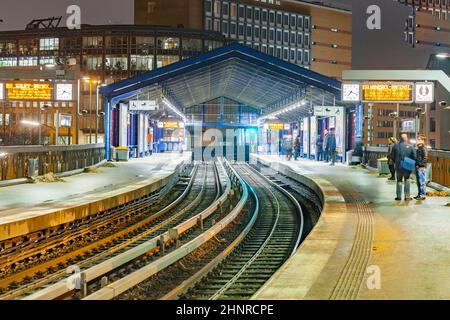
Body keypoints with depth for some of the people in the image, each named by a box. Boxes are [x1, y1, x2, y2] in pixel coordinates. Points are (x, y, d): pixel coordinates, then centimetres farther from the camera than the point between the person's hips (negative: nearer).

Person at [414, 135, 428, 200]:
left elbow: (425, 158, -17)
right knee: (418, 181, 13)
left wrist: (421, 164, -19)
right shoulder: (418, 148, 16)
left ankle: (423, 195, -4)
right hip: (417, 167, 10)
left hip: (421, 167, -10)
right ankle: (420, 194, 20)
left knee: (422, 181, -7)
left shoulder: (423, 148, -11)